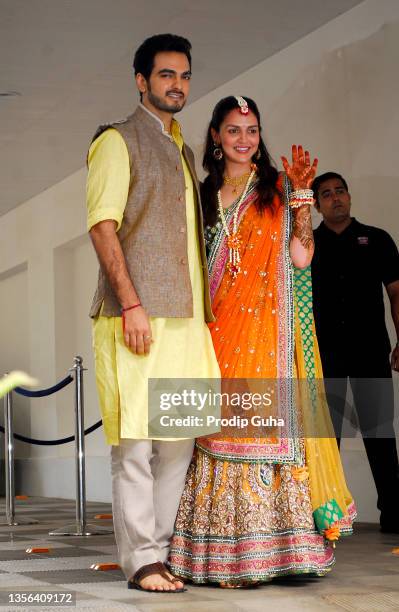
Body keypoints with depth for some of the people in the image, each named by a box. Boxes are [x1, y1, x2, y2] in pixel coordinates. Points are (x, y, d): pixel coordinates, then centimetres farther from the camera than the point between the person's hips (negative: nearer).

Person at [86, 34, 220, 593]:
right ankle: (141, 560, -2)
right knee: (136, 440, -6)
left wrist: (204, 309, 15)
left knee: (180, 437, 6)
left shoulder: (182, 152, 23)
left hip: (185, 316, 8)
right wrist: (131, 303, -18)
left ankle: (162, 549, 13)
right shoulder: (118, 142, 0)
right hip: (139, 315, -7)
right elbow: (103, 226, -9)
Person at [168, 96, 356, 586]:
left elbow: (301, 257, -4)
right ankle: (224, 553, 0)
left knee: (266, 419, -9)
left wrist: (301, 194, -10)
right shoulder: (205, 194, 15)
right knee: (222, 426, -3)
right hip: (219, 326, 2)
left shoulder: (277, 187, 7)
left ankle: (266, 548, -5)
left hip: (267, 327, -2)